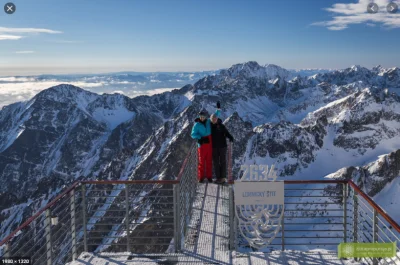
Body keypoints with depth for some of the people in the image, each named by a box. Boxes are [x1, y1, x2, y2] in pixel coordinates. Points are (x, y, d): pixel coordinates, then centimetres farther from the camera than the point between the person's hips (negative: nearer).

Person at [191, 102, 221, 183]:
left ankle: (209, 176, 14)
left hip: (209, 144, 4)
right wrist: (201, 138, -18)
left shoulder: (208, 122, 7)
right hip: (202, 144, -4)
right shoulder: (197, 125, -4)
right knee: (202, 161, -1)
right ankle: (201, 177, 6)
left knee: (209, 161, 6)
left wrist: (218, 109, 15)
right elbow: (193, 134, -6)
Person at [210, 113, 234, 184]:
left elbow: (226, 133, -10)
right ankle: (218, 178, 10)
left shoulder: (221, 126, -4)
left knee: (223, 162, -1)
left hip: (222, 146, -3)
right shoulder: (210, 126, 6)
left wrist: (231, 137, -29)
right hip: (214, 147, 3)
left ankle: (223, 178, 4)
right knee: (215, 162, 4)